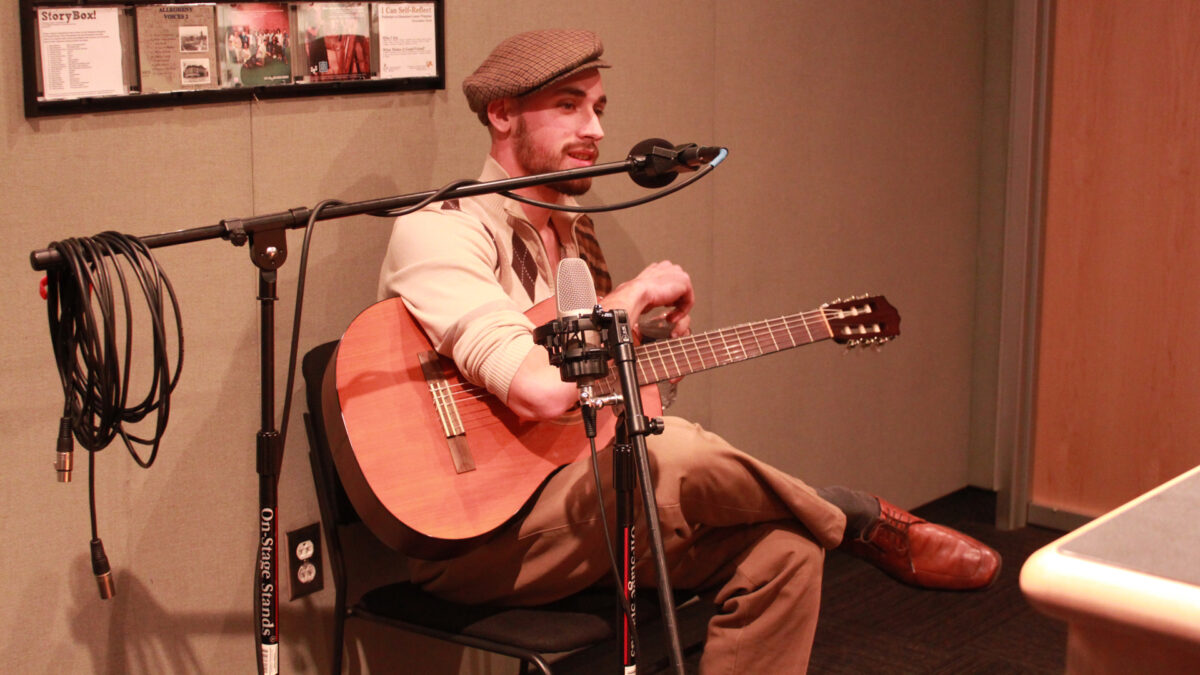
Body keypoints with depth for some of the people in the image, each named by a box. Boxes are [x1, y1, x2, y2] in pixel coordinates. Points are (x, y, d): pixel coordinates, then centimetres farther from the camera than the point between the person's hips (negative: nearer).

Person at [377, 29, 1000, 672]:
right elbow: (540, 388, -30)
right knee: (676, 452, -32)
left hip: (582, 518, 8)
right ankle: (857, 520, -4)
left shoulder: (574, 234, 15)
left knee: (782, 551, -14)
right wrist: (634, 295, -14)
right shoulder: (439, 230, -14)